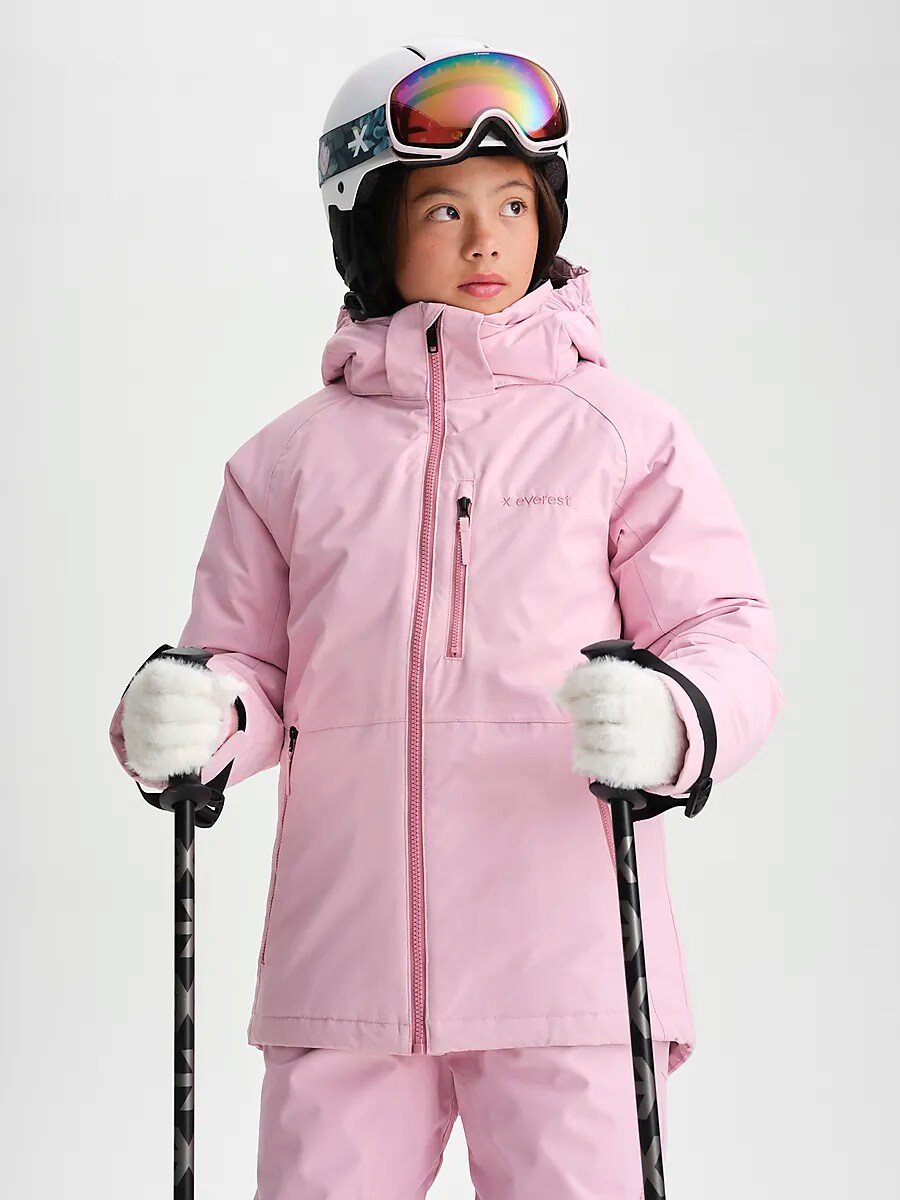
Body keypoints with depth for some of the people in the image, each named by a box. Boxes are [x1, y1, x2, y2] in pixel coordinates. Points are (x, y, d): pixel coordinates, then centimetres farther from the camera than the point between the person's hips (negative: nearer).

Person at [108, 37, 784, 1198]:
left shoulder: (622, 432, 5)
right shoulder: (290, 457, 11)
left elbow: (729, 637, 1)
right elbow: (254, 676, 14)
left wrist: (666, 716, -21)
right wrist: (192, 717, -9)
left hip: (567, 963, -1)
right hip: (342, 964, 2)